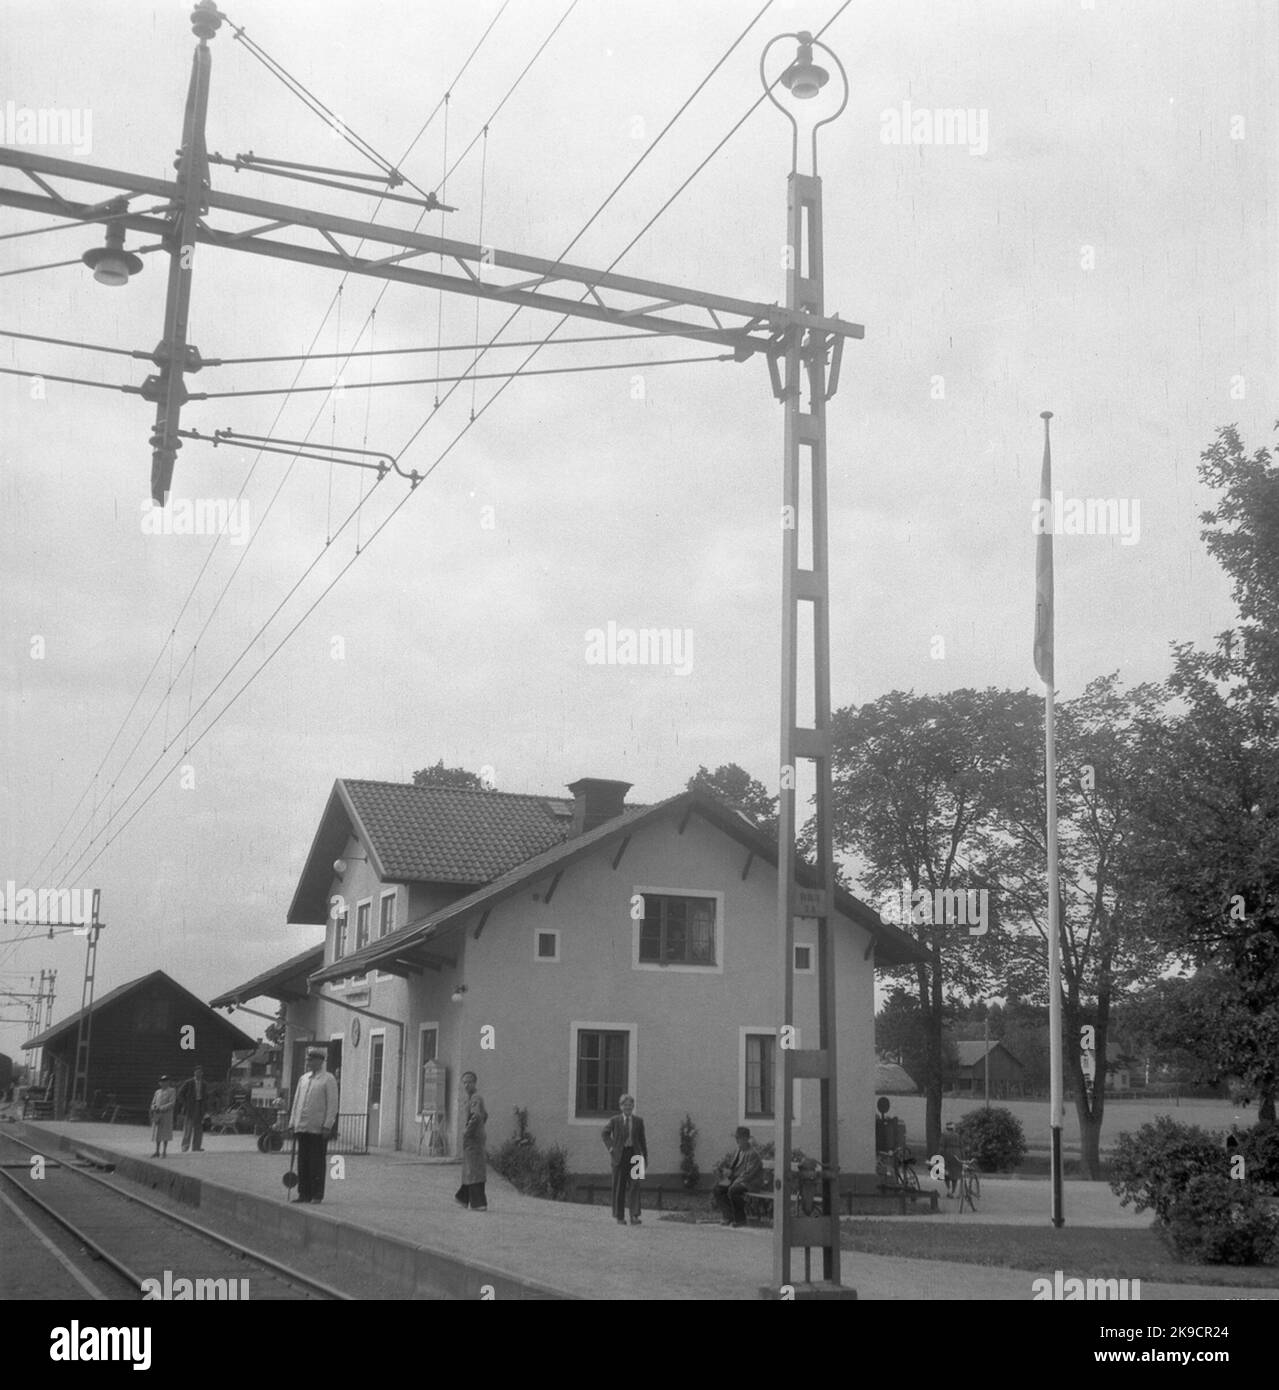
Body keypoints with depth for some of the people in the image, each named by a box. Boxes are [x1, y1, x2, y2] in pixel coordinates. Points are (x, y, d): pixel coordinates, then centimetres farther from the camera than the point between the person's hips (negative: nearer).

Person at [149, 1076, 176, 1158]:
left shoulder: (172, 1091, -2)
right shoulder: (157, 1092, 15)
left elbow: (172, 1103, -11)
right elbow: (153, 1103, 15)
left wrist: (161, 1108, -19)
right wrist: (154, 1107, -8)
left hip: (166, 1114, -5)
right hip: (157, 1115, 5)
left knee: (165, 1134, -4)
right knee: (157, 1133, 6)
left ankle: (164, 1152, 0)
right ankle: (157, 1152, 13)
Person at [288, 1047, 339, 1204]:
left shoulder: (328, 1079, -2)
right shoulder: (303, 1079, 16)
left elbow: (332, 1104, -6)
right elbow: (296, 1102, 18)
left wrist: (327, 1126, -13)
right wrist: (292, 1123, 11)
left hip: (318, 1129, -6)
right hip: (302, 1127, 6)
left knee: (317, 1162, -2)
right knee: (302, 1161, 6)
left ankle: (317, 1195, 4)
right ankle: (304, 1193, 12)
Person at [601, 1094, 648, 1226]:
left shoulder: (638, 1121, 7)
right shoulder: (615, 1120, 4)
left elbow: (642, 1140, 11)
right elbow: (605, 1133, 16)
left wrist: (645, 1158, 10)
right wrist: (610, 1148, 3)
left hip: (634, 1155, 0)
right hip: (619, 1155, 0)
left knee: (634, 1184, -11)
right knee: (619, 1186, 3)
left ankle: (634, 1216, -15)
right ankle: (620, 1217, 10)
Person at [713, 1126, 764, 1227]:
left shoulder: (753, 1153, -16)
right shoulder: (739, 1150, 11)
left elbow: (749, 1173, -20)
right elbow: (734, 1166, 21)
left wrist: (736, 1181, -23)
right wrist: (728, 1171, 0)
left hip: (751, 1183, -9)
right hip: (737, 1180, 9)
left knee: (733, 1190, -32)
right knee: (718, 1188, -7)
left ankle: (740, 1219, -16)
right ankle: (728, 1217, -5)